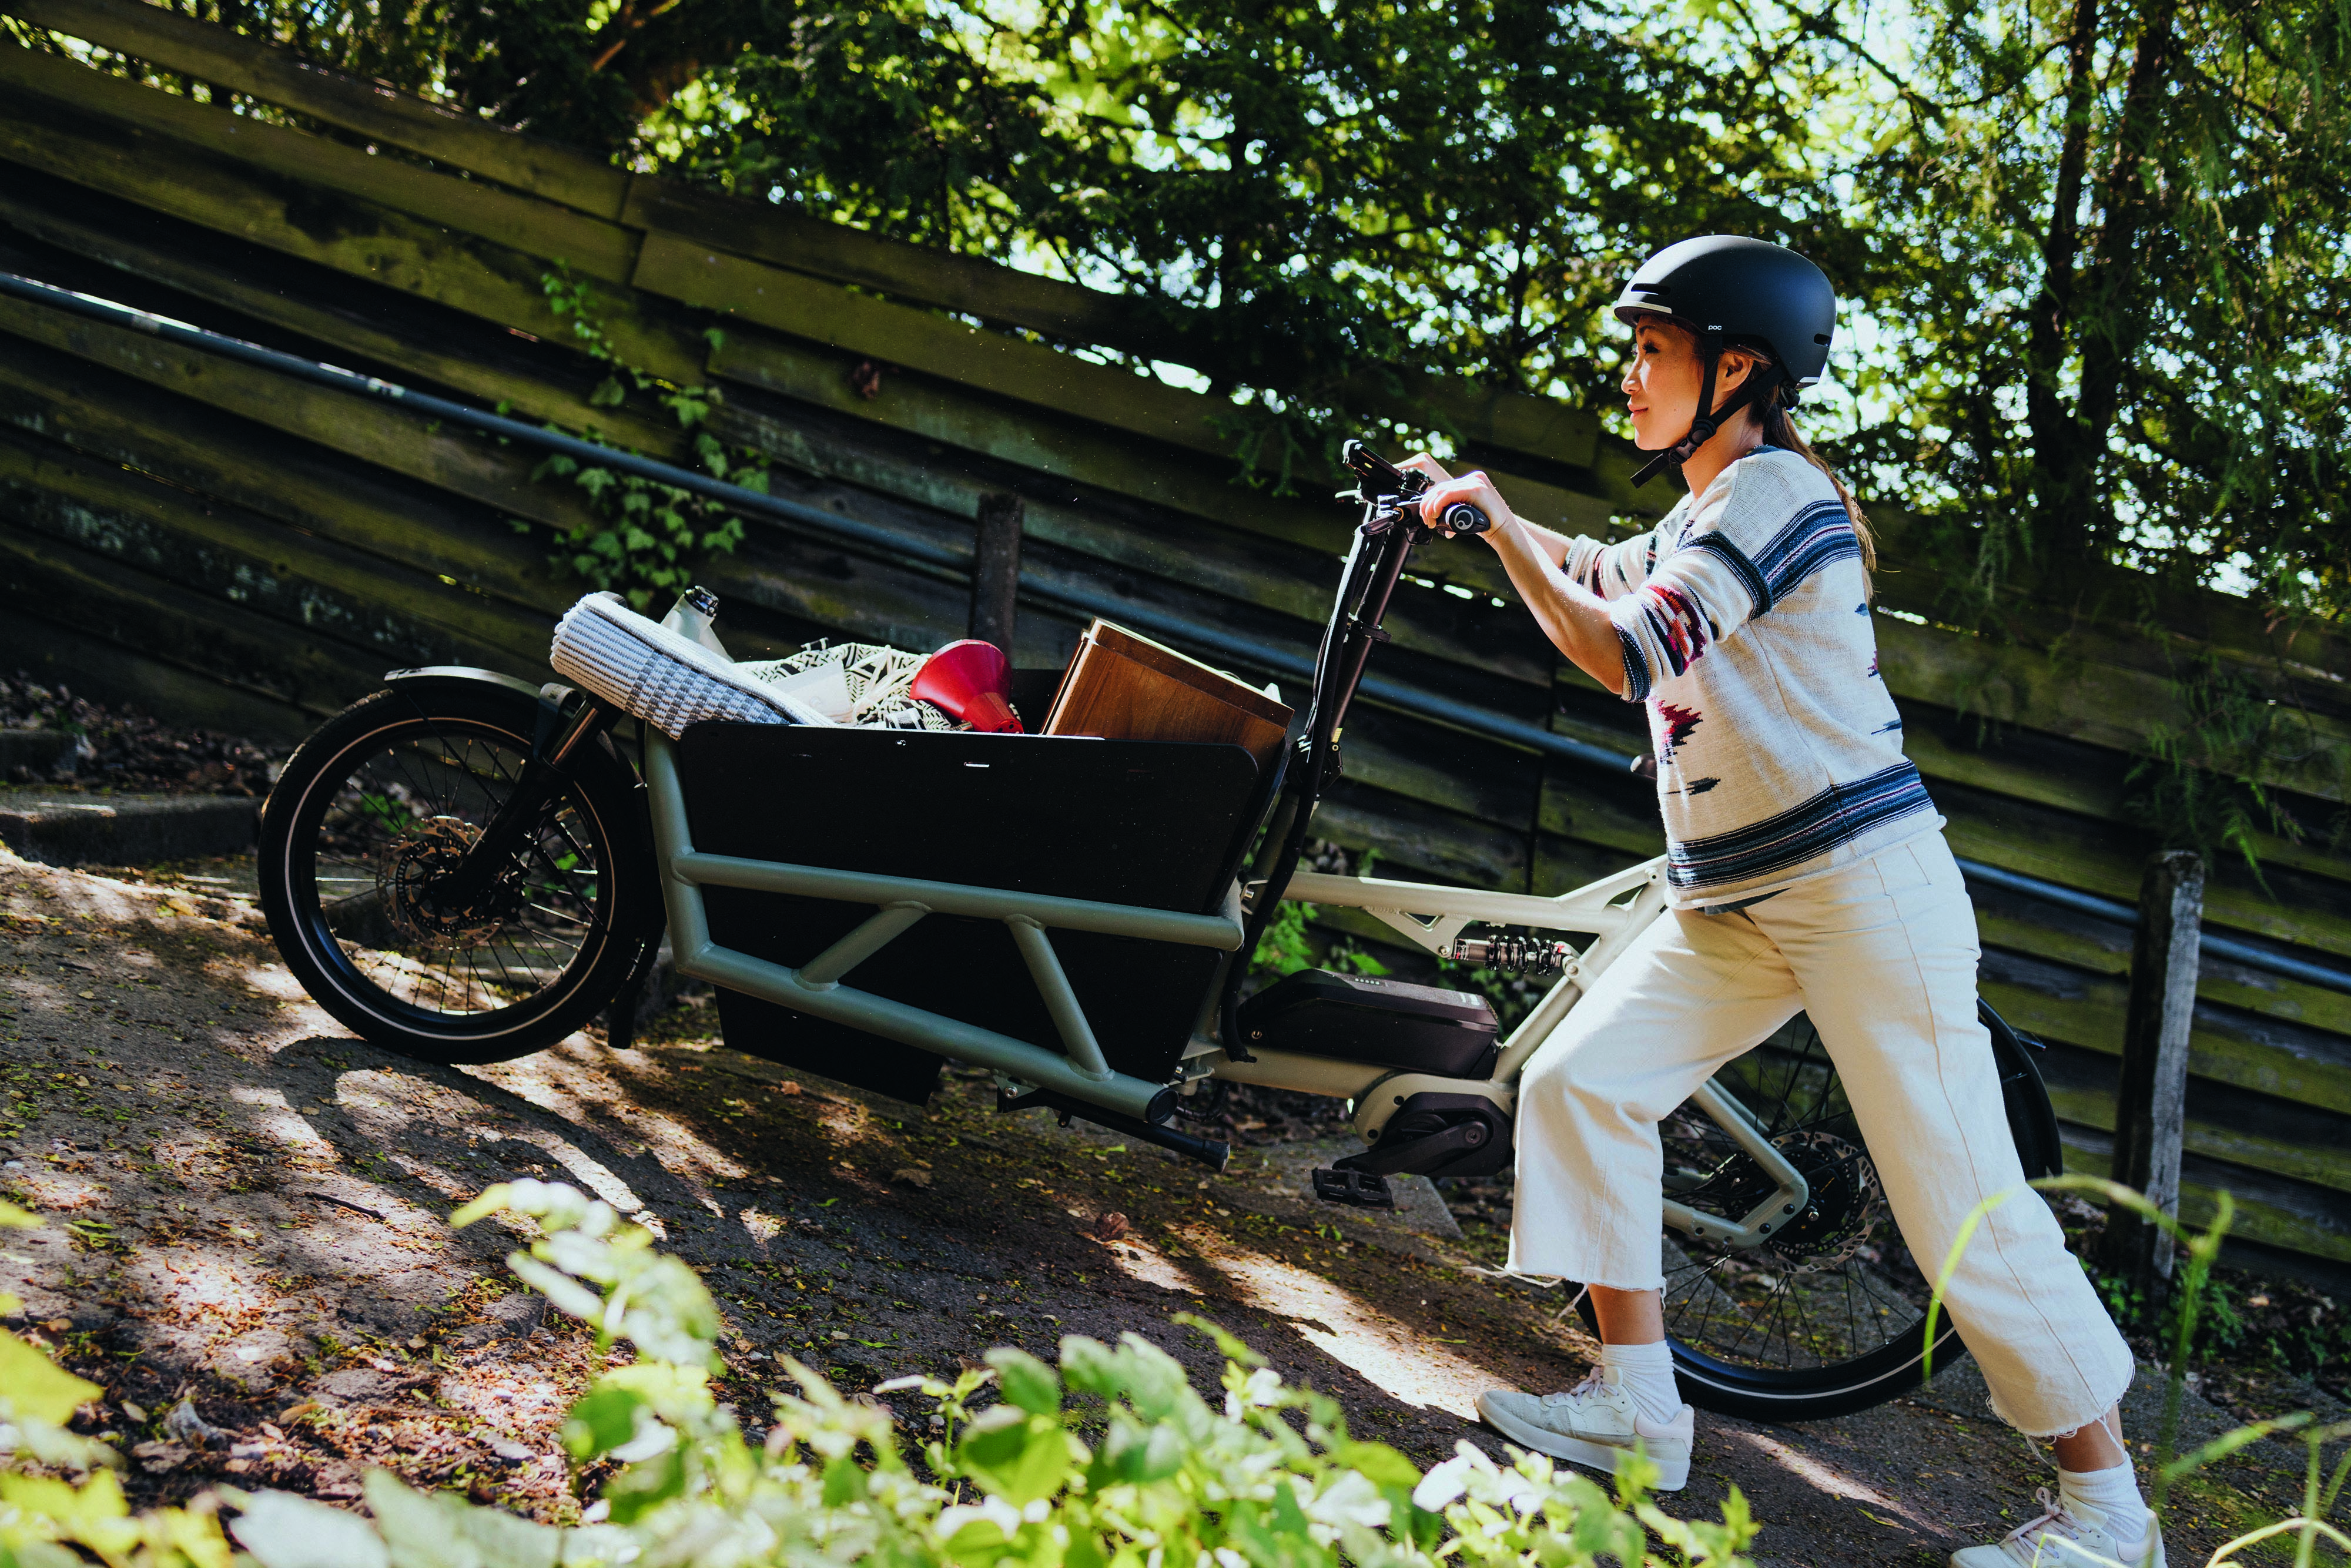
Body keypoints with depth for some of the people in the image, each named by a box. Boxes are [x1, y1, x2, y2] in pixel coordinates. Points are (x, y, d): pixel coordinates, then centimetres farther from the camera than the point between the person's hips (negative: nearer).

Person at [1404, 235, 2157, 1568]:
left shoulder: (1772, 489, -15)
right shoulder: (1700, 518, 15)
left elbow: (1623, 654, -24)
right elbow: (1602, 580, 37)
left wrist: (1500, 525, -13)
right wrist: (1479, 504, 25)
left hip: (1866, 884, -10)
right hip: (1736, 905, 10)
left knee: (1963, 1203, -7)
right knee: (1577, 1084, 1)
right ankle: (1639, 1406, 8)